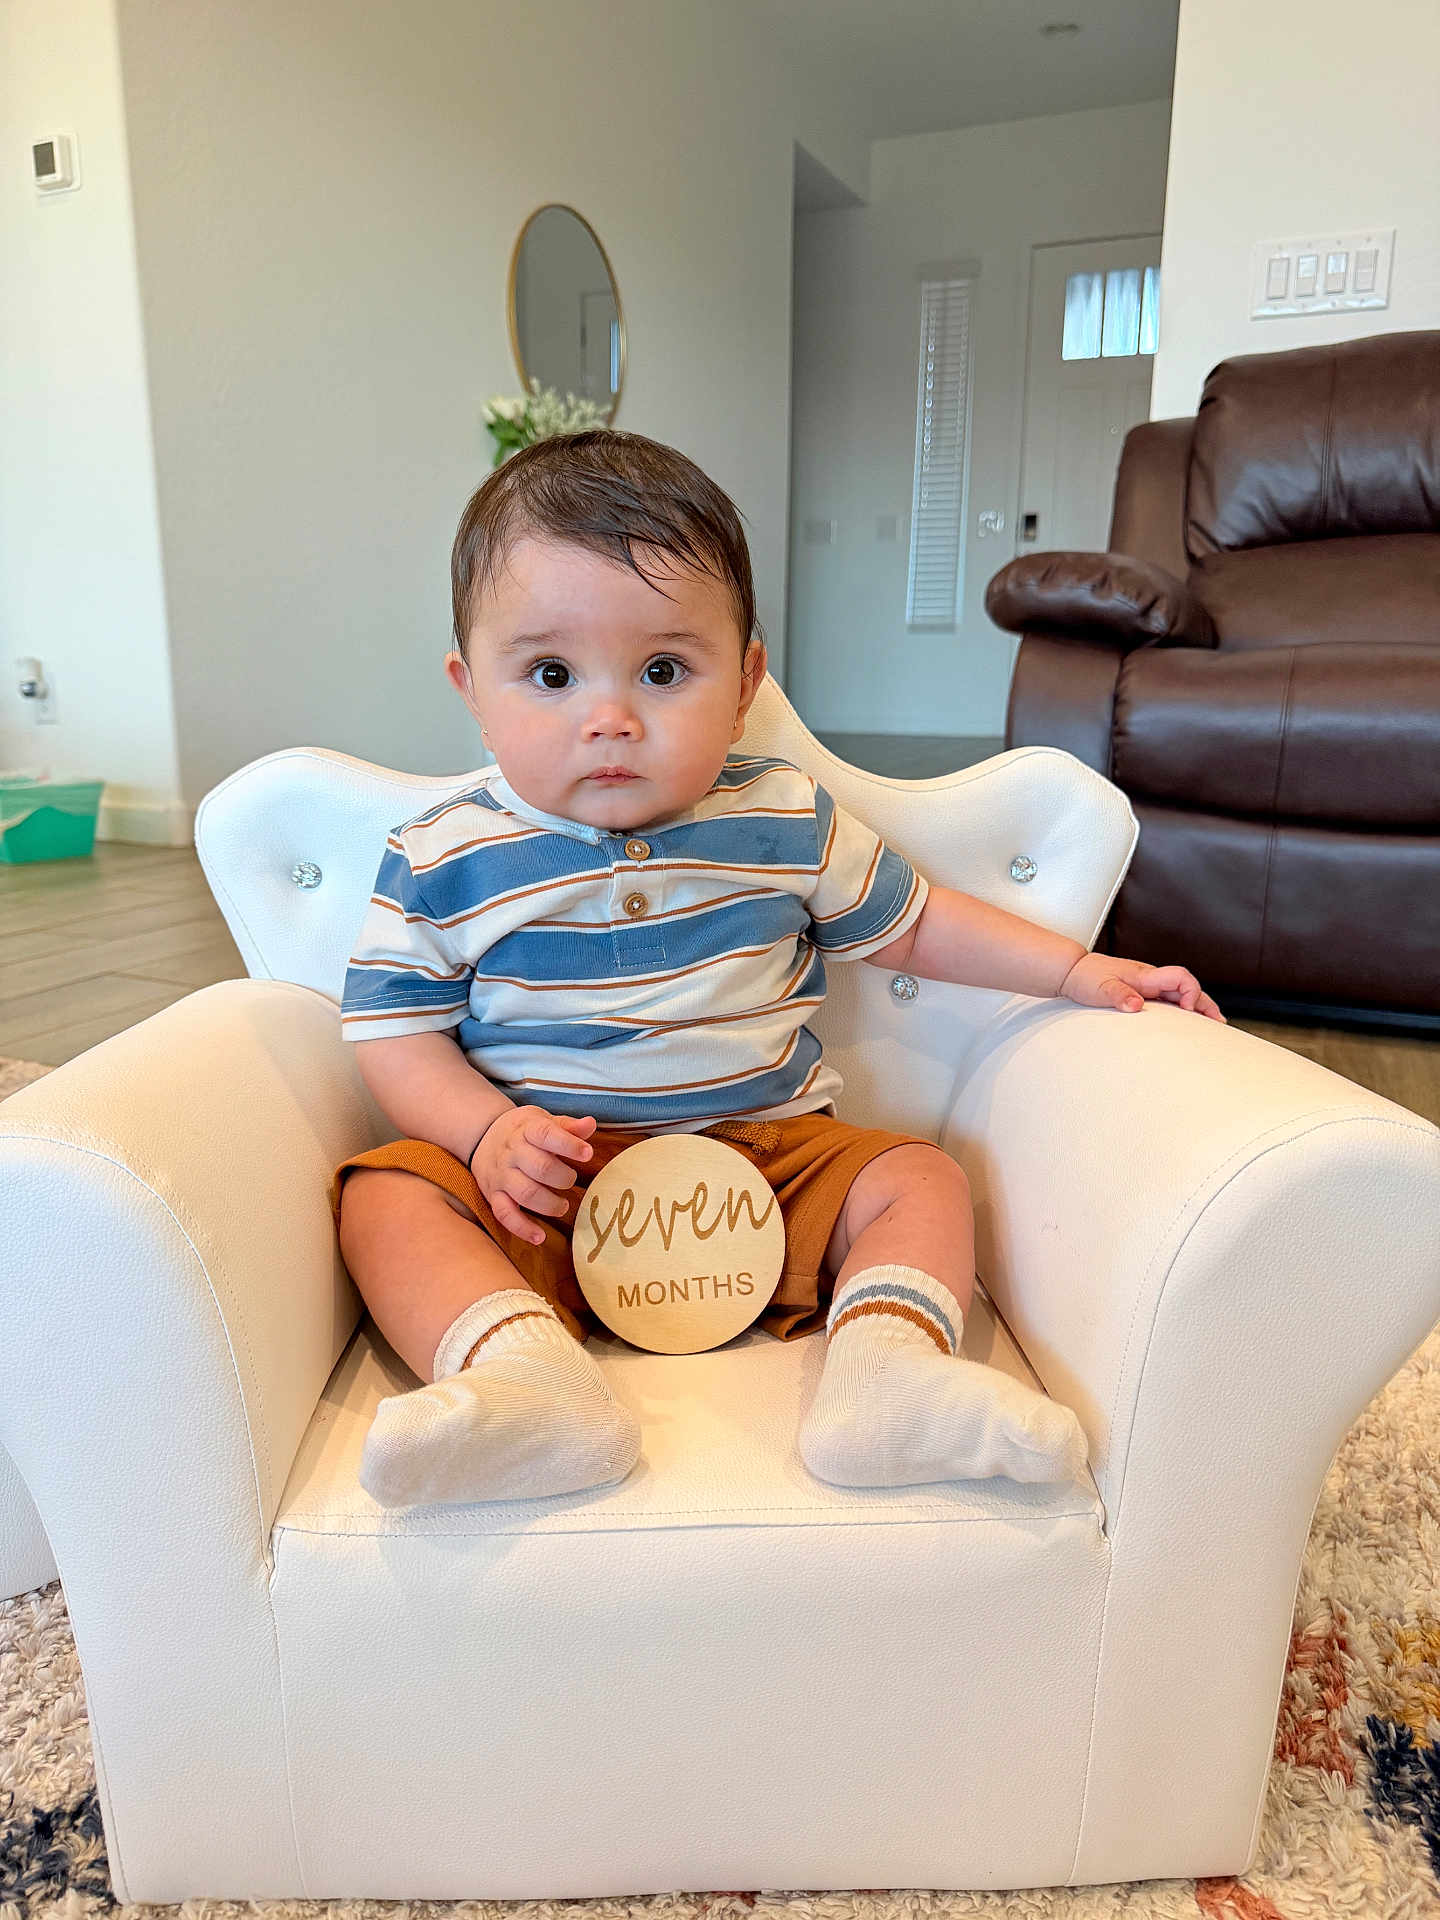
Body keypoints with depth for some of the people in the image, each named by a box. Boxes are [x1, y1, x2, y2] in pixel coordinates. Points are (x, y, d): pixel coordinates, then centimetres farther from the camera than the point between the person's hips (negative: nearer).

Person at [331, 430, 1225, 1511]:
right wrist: (490, 1132, -20)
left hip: (764, 1150, 2)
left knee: (919, 1177, -14)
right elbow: (394, 1031, -1)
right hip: (542, 1180, -1)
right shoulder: (443, 861, -6)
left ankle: (885, 1364, -33)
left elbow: (907, 924, 11)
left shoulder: (784, 821, -2)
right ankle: (527, 1373, -40)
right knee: (386, 1196, -22)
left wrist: (1082, 972, 6)